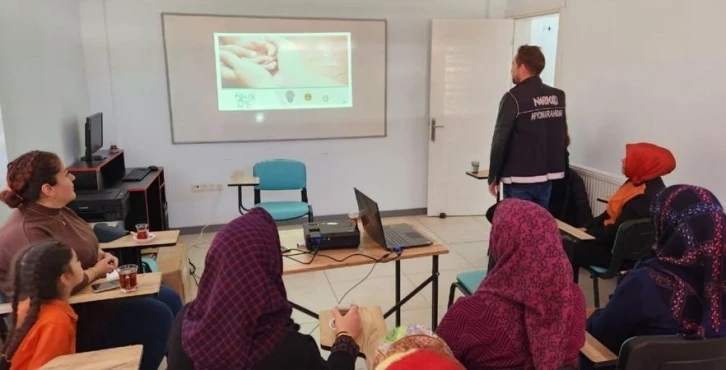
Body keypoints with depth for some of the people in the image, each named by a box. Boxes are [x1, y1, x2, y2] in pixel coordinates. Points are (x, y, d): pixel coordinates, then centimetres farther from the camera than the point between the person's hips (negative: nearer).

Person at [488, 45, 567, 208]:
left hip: (519, 180, -6)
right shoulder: (558, 97, 7)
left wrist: (493, 177, -4)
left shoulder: (514, 98, -12)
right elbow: (560, 138, 12)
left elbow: (500, 140, -13)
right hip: (547, 178, 6)